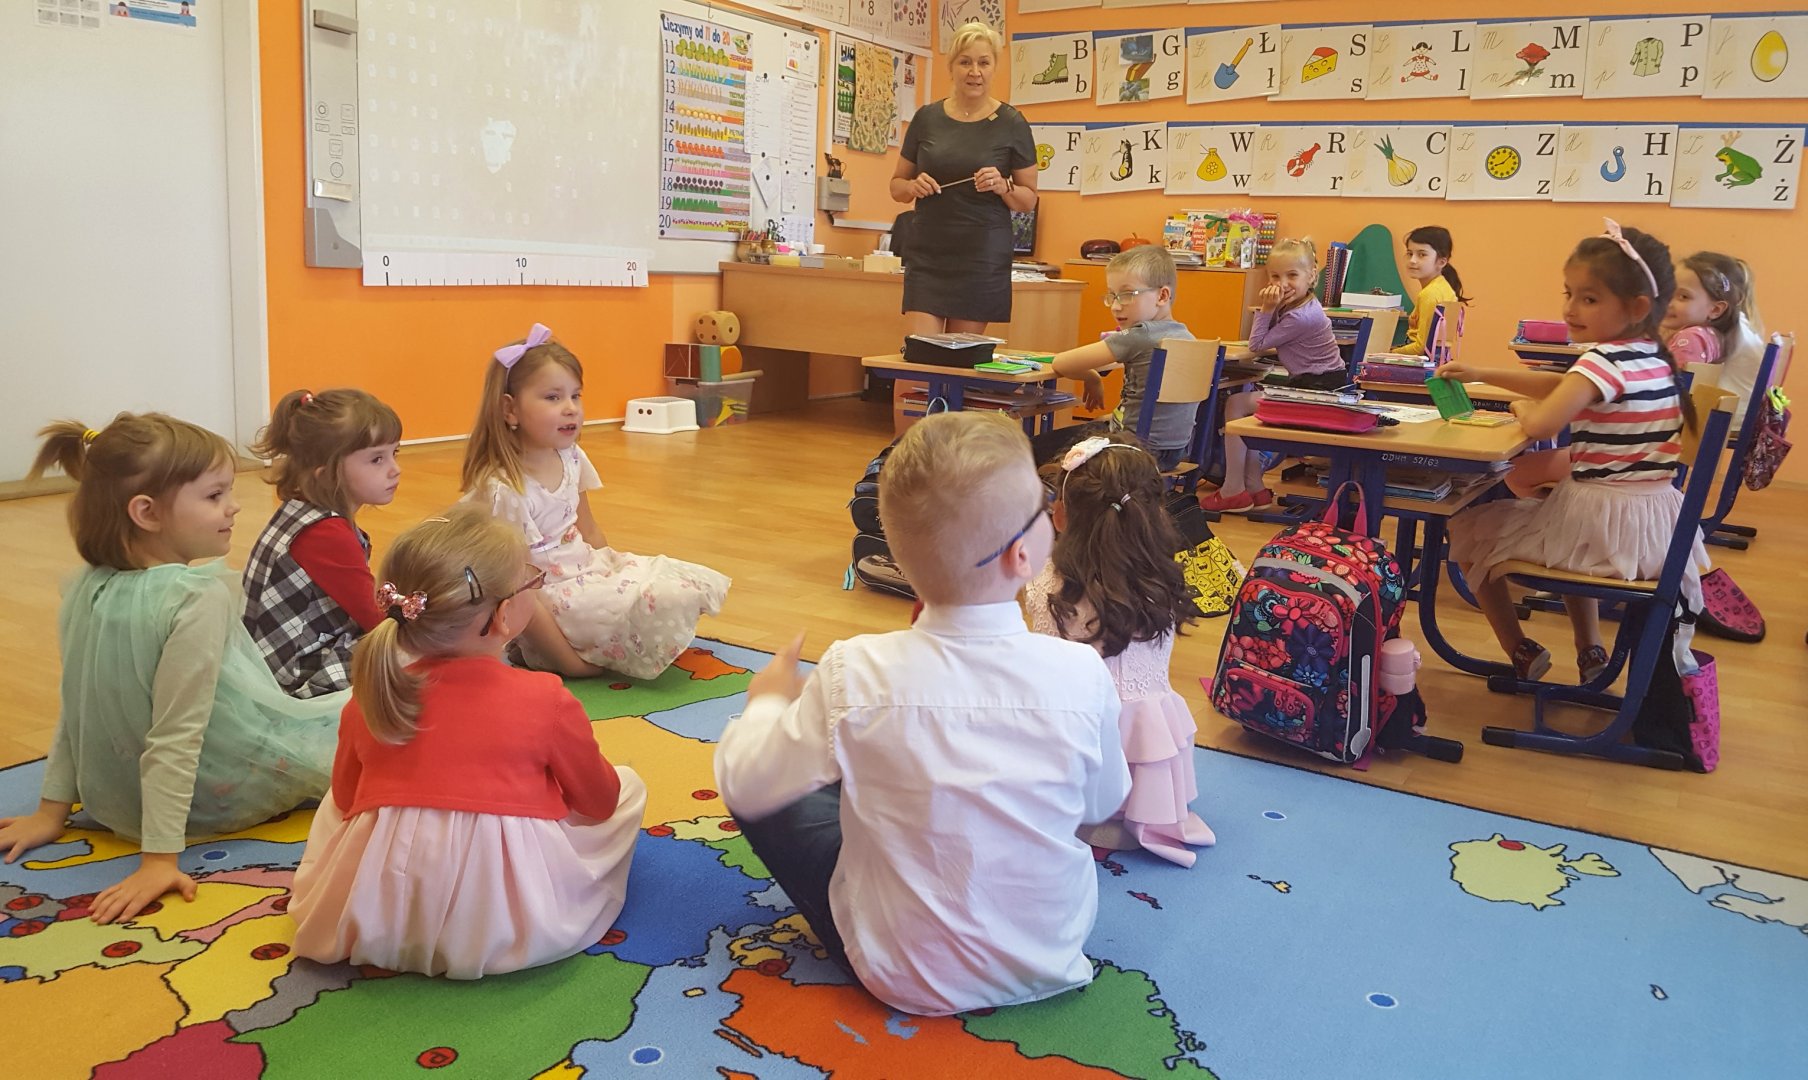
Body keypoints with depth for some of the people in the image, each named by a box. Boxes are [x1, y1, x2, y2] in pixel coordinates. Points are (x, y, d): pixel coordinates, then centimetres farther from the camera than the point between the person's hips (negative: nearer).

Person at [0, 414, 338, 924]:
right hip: (225, 799, -7)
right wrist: (160, 857, -25)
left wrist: (53, 808, 11)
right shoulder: (199, 598, -26)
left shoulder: (84, 592, -5)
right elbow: (176, 736, -27)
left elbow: (75, 711, 4)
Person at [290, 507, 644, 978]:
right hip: (512, 931, -4)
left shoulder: (369, 699, -2)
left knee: (331, 805, 34)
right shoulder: (546, 701, -13)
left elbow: (345, 799, 12)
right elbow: (599, 802, 2)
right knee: (629, 786, 15)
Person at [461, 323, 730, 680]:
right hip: (551, 601, -9)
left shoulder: (570, 459, 3)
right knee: (664, 598, -25)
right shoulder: (503, 490, -22)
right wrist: (567, 661, -19)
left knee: (700, 583, -2)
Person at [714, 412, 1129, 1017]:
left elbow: (744, 785, -11)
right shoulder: (1082, 674, -22)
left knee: (767, 797, 11)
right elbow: (1103, 805, -3)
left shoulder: (856, 675, -25)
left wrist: (768, 701, 8)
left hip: (905, 980, -3)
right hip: (1052, 961, 3)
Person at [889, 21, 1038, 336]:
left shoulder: (1011, 124, 1)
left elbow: (1029, 198, 5)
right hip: (927, 255, 1)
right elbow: (897, 185, 14)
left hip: (983, 259, -1)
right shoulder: (927, 118, 6)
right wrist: (913, 186, -8)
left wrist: (1003, 186, -15)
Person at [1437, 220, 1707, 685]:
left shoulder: (1606, 360, -20)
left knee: (1467, 532, 9)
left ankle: (1521, 653, 16)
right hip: (1657, 523, 9)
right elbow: (1568, 388, 19)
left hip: (1603, 525, -9)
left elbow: (1542, 424, -33)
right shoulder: (1654, 357, 9)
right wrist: (1480, 374, 15)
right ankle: (1589, 649, 35)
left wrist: (1523, 408, -9)